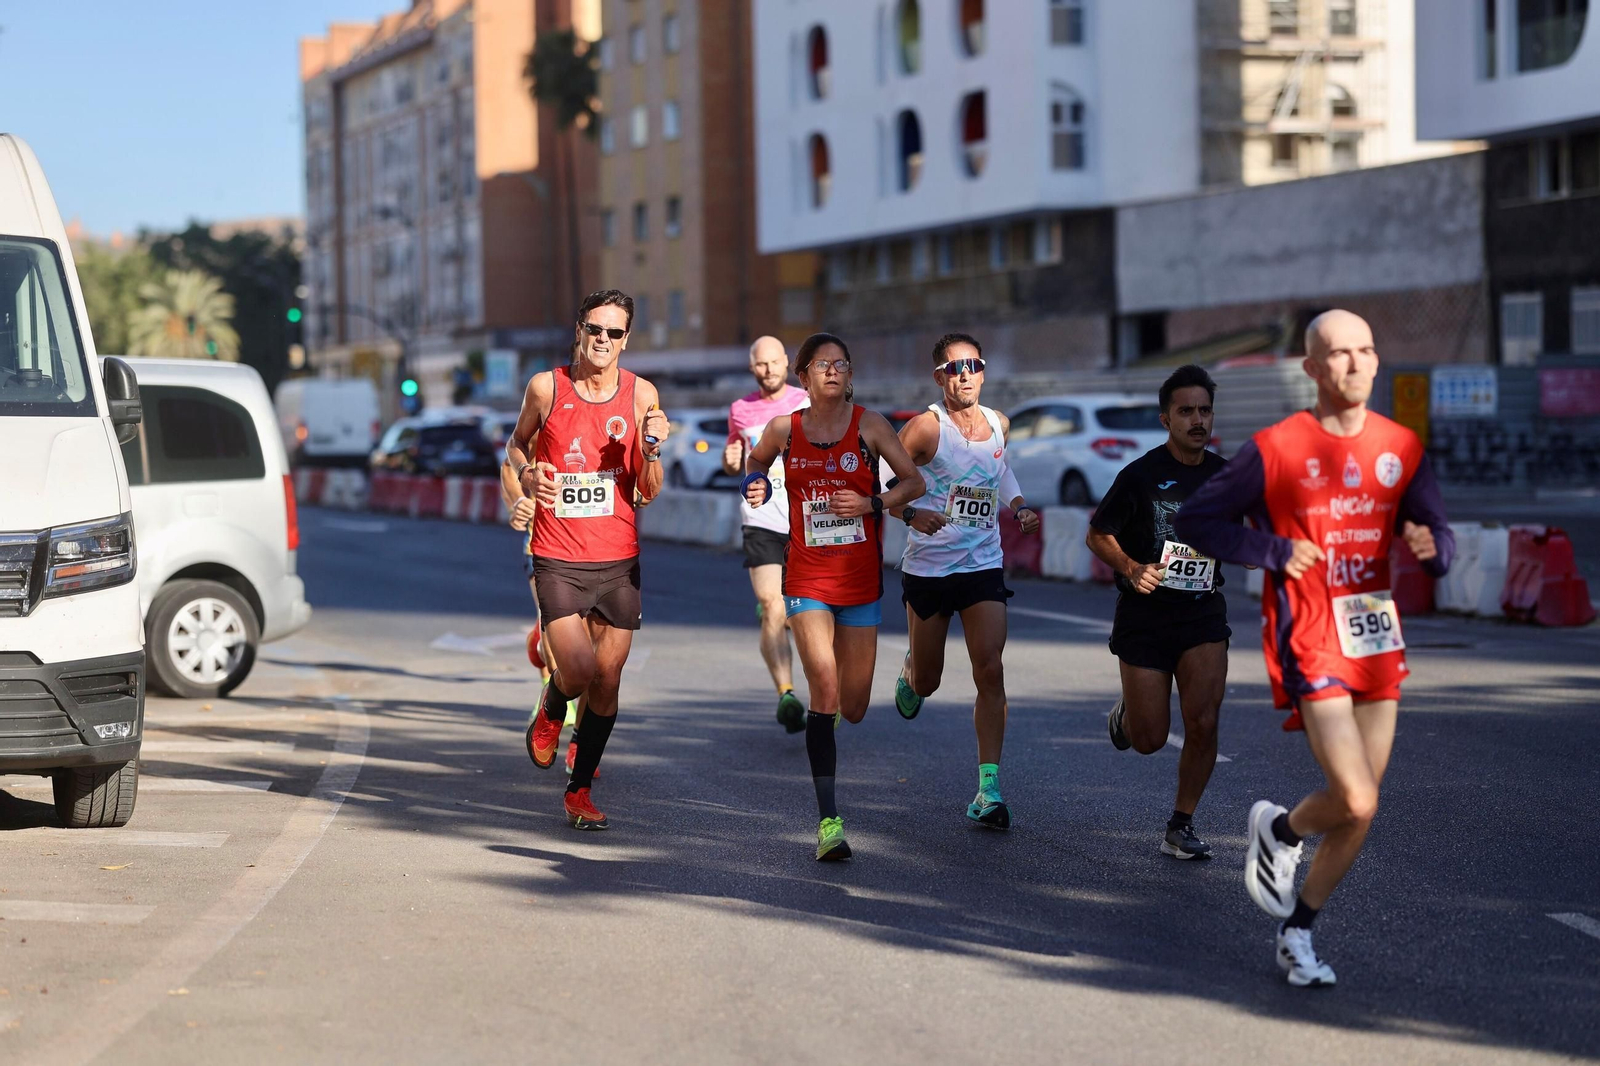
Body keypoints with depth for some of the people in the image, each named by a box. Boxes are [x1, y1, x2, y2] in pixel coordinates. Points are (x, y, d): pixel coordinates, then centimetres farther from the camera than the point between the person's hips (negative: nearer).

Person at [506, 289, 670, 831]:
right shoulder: (546, 387, -3)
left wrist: (651, 450, -16)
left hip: (619, 561, 2)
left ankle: (579, 791, 22)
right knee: (579, 670, -15)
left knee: (607, 680, 5)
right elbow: (517, 443, 15)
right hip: (559, 558, -2)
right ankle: (550, 710, 23)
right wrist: (527, 475, -6)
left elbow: (648, 492, 4)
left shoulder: (641, 395, 1)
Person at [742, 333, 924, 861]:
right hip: (807, 578, -1)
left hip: (861, 579, 1)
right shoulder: (784, 429, 2)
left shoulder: (868, 423, -2)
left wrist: (871, 504, -14)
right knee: (824, 686, -18)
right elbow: (755, 461, 22)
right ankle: (829, 821, -15)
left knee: (853, 710, 6)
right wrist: (755, 485, 0)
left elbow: (914, 482, 3)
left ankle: (833, 709, 48)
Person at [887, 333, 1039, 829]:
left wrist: (1019, 508, 9)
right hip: (927, 567, -2)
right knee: (927, 682, 10)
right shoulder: (925, 427, -12)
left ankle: (988, 789, -10)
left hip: (983, 565, 3)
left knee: (990, 671, -12)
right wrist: (911, 513, -30)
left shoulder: (998, 424, 4)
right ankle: (910, 672, 51)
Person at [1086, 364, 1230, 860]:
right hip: (1145, 614, -2)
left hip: (1203, 614, 2)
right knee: (1149, 739, 0)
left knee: (1203, 724, -12)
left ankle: (1180, 827, 4)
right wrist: (1132, 568, -18)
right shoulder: (1141, 474, -9)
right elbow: (1097, 534, -1)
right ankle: (1124, 715, 38)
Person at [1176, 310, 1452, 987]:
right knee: (1356, 800, -16)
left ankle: (1296, 933, 25)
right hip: (1309, 645, -5)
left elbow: (1441, 543, 9)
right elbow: (1195, 522, -2)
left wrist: (1430, 545, -15)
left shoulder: (1402, 448, 6)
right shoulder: (1275, 449, -7)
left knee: (1360, 809, 7)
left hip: (1377, 641, 5)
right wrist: (1276, 551, -13)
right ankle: (1279, 830, 17)